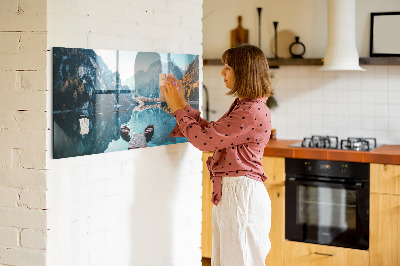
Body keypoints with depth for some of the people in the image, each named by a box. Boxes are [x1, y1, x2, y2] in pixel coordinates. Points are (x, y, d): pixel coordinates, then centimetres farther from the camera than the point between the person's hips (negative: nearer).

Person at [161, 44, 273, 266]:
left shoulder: (253, 112, -20)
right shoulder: (242, 106, 14)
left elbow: (204, 139, -19)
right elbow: (210, 131, 17)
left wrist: (177, 108, -7)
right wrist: (181, 103, 14)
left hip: (241, 193, -10)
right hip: (228, 192, 10)